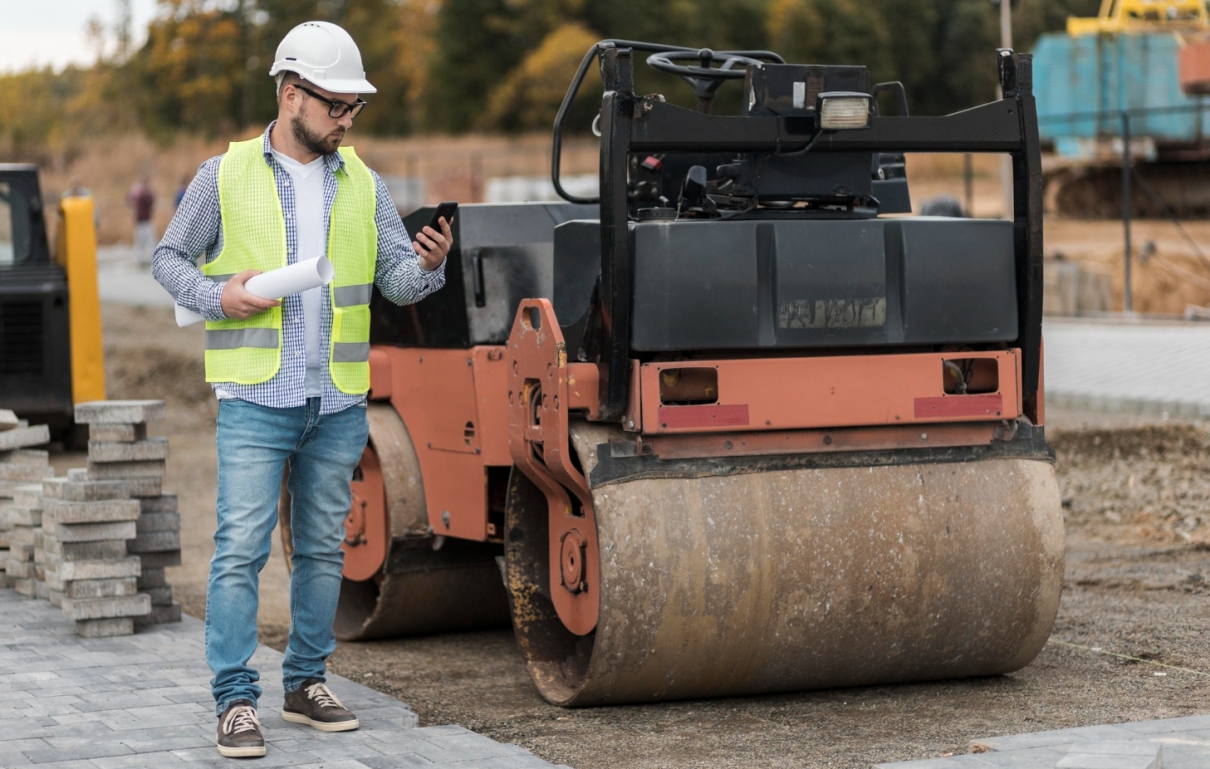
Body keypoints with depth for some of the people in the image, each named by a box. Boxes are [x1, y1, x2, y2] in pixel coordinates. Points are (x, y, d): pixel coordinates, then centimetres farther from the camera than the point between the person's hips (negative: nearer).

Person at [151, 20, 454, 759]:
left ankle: (307, 683, 22)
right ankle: (236, 702, -4)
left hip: (340, 402, 4)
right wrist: (220, 296, -12)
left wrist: (429, 265, -18)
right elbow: (169, 259, 7)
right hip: (256, 398, -4)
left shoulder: (363, 184, 9)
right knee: (241, 547, -9)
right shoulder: (226, 175, 1)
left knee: (323, 548, 10)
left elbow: (398, 278, 5)